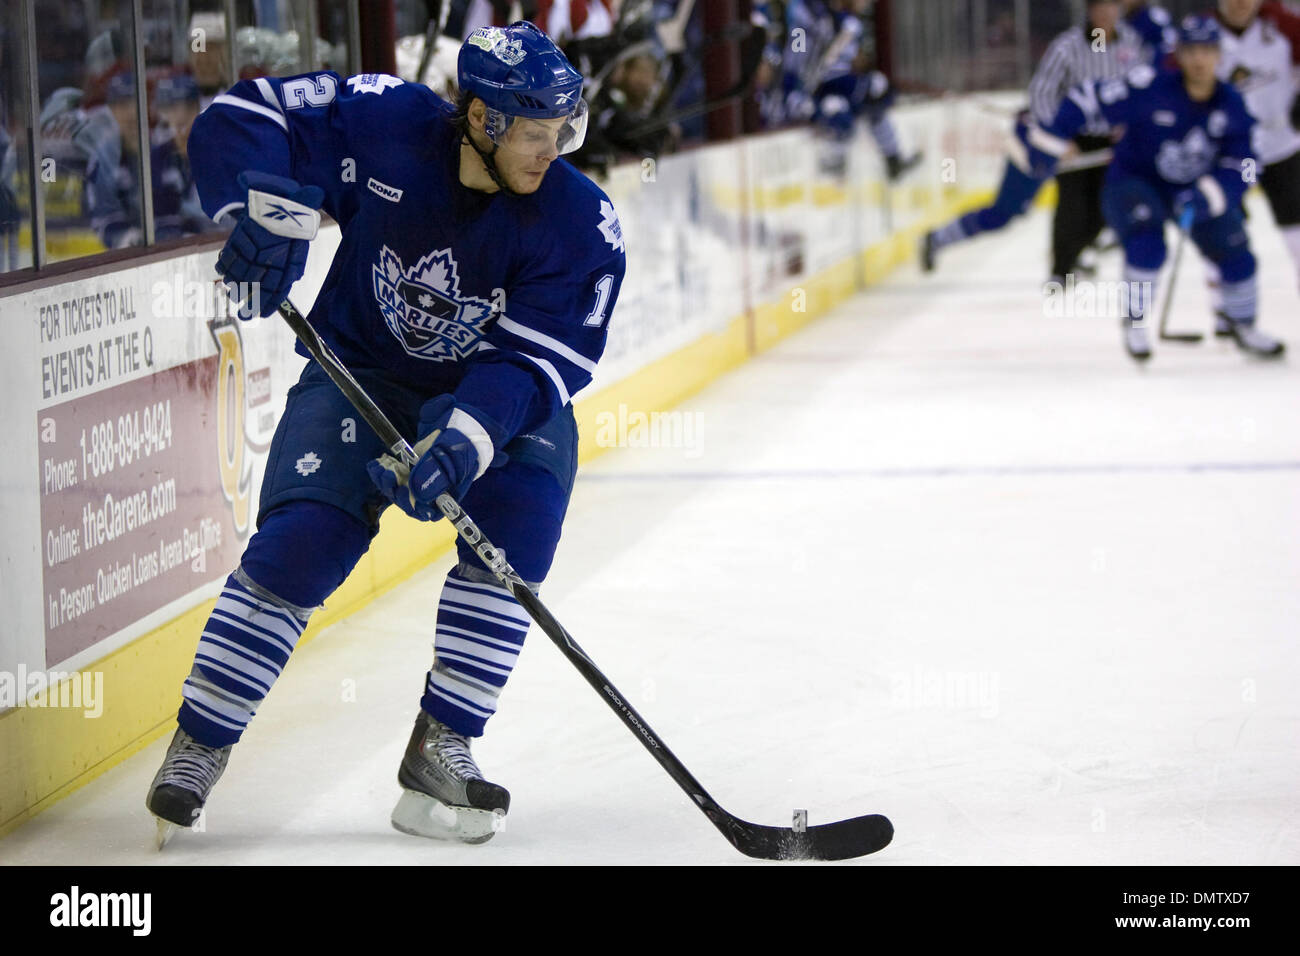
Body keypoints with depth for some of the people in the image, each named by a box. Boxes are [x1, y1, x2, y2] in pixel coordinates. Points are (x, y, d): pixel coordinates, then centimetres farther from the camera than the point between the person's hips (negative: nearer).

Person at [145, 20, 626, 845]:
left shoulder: (582, 224, -19)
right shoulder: (385, 128, -18)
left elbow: (539, 361, -24)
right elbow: (241, 119, -12)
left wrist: (467, 436, -41)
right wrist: (267, 210, -31)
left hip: (505, 402, 1)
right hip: (362, 377, -1)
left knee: (519, 514, -27)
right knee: (304, 540, -20)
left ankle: (441, 749, -17)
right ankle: (198, 745, -3)